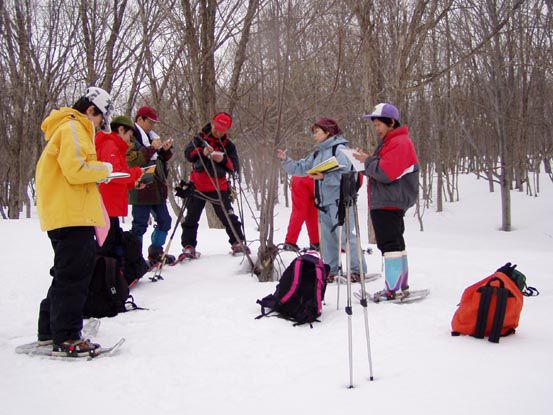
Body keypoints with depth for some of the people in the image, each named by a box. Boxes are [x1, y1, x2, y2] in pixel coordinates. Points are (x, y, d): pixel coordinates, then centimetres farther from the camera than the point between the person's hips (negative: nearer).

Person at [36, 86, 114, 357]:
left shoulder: (66, 127, 23)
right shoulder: (73, 127, -10)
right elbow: (76, 169, -21)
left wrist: (96, 176, 12)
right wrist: (104, 169, -6)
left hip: (62, 213, 11)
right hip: (72, 214, -11)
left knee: (68, 274, 18)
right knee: (74, 276, -7)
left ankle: (49, 331, 25)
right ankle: (66, 339, -3)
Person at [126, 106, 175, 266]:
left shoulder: (151, 136, 19)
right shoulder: (131, 137, -6)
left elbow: (161, 160, 25)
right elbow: (131, 160, -19)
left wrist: (166, 150, 5)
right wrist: (151, 148, -22)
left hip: (157, 188, 9)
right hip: (141, 190, -9)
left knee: (164, 221, 13)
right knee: (140, 226, -6)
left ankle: (156, 253, 26)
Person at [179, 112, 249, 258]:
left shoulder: (228, 145, 2)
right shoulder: (200, 138, 2)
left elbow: (234, 168, -5)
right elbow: (188, 153, -12)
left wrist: (223, 160, -24)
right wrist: (202, 152, -31)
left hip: (218, 187, -1)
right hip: (197, 186, 1)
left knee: (228, 217, 1)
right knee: (191, 218, 4)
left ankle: (237, 243, 12)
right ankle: (188, 247, 10)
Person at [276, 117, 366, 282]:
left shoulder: (339, 149, -8)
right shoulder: (317, 154, 18)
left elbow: (345, 174, -19)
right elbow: (300, 168, 19)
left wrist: (324, 177, -22)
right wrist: (285, 160, 7)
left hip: (339, 201, -8)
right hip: (324, 202, 8)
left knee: (344, 235, -10)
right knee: (327, 237, 11)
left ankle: (358, 269, -3)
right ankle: (331, 271, 19)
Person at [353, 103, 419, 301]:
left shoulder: (400, 142, -14)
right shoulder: (389, 142, 20)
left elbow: (386, 173, -22)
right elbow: (379, 168, 22)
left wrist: (367, 161, -9)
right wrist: (367, 160, 4)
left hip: (389, 203, -11)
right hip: (385, 202, 11)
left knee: (390, 244, -9)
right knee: (395, 243, 14)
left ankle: (393, 290, -7)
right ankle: (401, 286, 23)